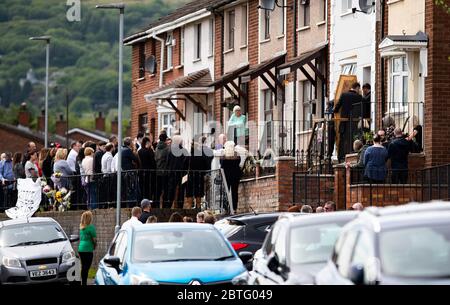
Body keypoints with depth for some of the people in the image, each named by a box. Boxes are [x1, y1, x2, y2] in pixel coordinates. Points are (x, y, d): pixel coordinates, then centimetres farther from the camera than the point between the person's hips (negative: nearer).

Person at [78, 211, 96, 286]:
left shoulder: (81, 227, 11)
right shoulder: (91, 227, -11)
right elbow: (94, 239, -11)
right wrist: (95, 246, 9)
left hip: (81, 248, 7)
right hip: (88, 249, -7)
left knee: (83, 267, 14)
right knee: (86, 267, -6)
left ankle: (83, 283, 18)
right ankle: (84, 283, -8)